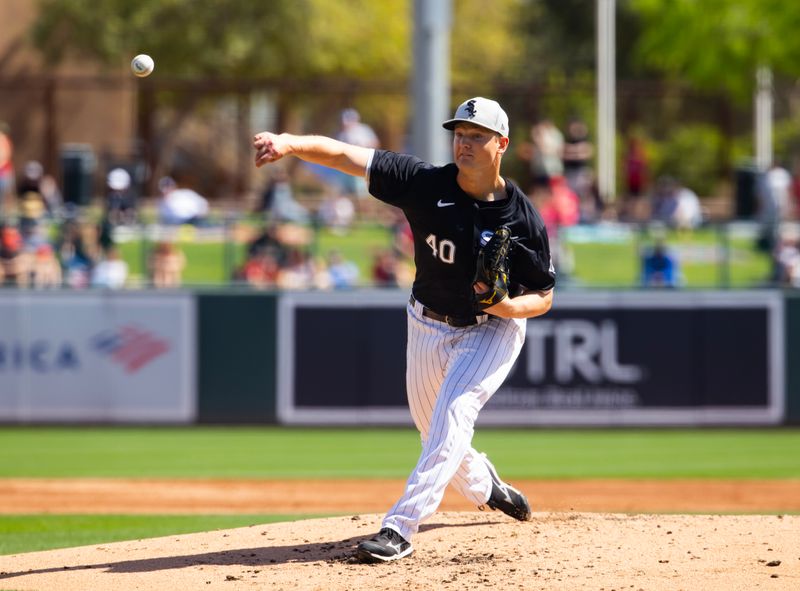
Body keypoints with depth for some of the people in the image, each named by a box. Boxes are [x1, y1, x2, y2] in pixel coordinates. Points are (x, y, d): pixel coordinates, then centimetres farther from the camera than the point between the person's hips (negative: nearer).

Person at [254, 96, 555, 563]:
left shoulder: (523, 218, -20)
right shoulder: (427, 183, -19)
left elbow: (544, 297, -10)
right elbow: (346, 155, -29)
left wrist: (508, 306, -32)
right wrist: (290, 143, -46)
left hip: (492, 330, -4)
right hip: (429, 327, 4)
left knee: (452, 414, -23)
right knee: (434, 430, 16)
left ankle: (401, 528, -26)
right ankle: (485, 486, 48)